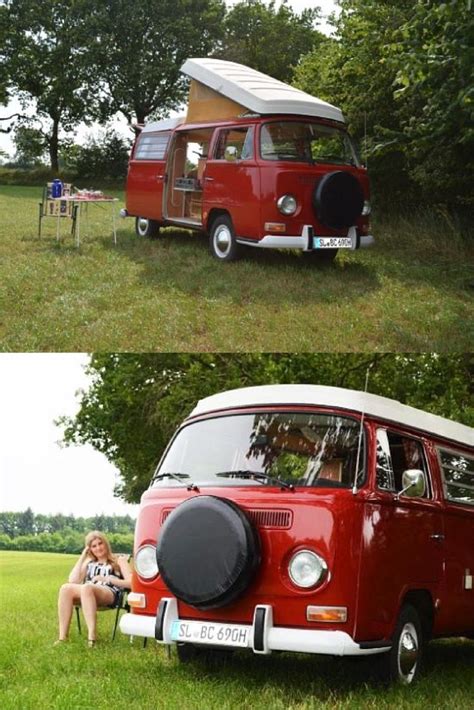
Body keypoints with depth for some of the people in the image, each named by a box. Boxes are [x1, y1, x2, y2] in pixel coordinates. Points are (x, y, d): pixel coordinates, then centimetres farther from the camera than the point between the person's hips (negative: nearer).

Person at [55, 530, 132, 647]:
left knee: (86, 588, -39)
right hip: (87, 593, 4)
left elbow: (130, 583, 1)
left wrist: (107, 579, -8)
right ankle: (62, 637, -35)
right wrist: (82, 557, 15)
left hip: (111, 595, -4)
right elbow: (73, 581, 12)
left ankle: (91, 636, -47)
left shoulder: (119, 560, 17)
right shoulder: (89, 563, 29)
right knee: (66, 588, -28)